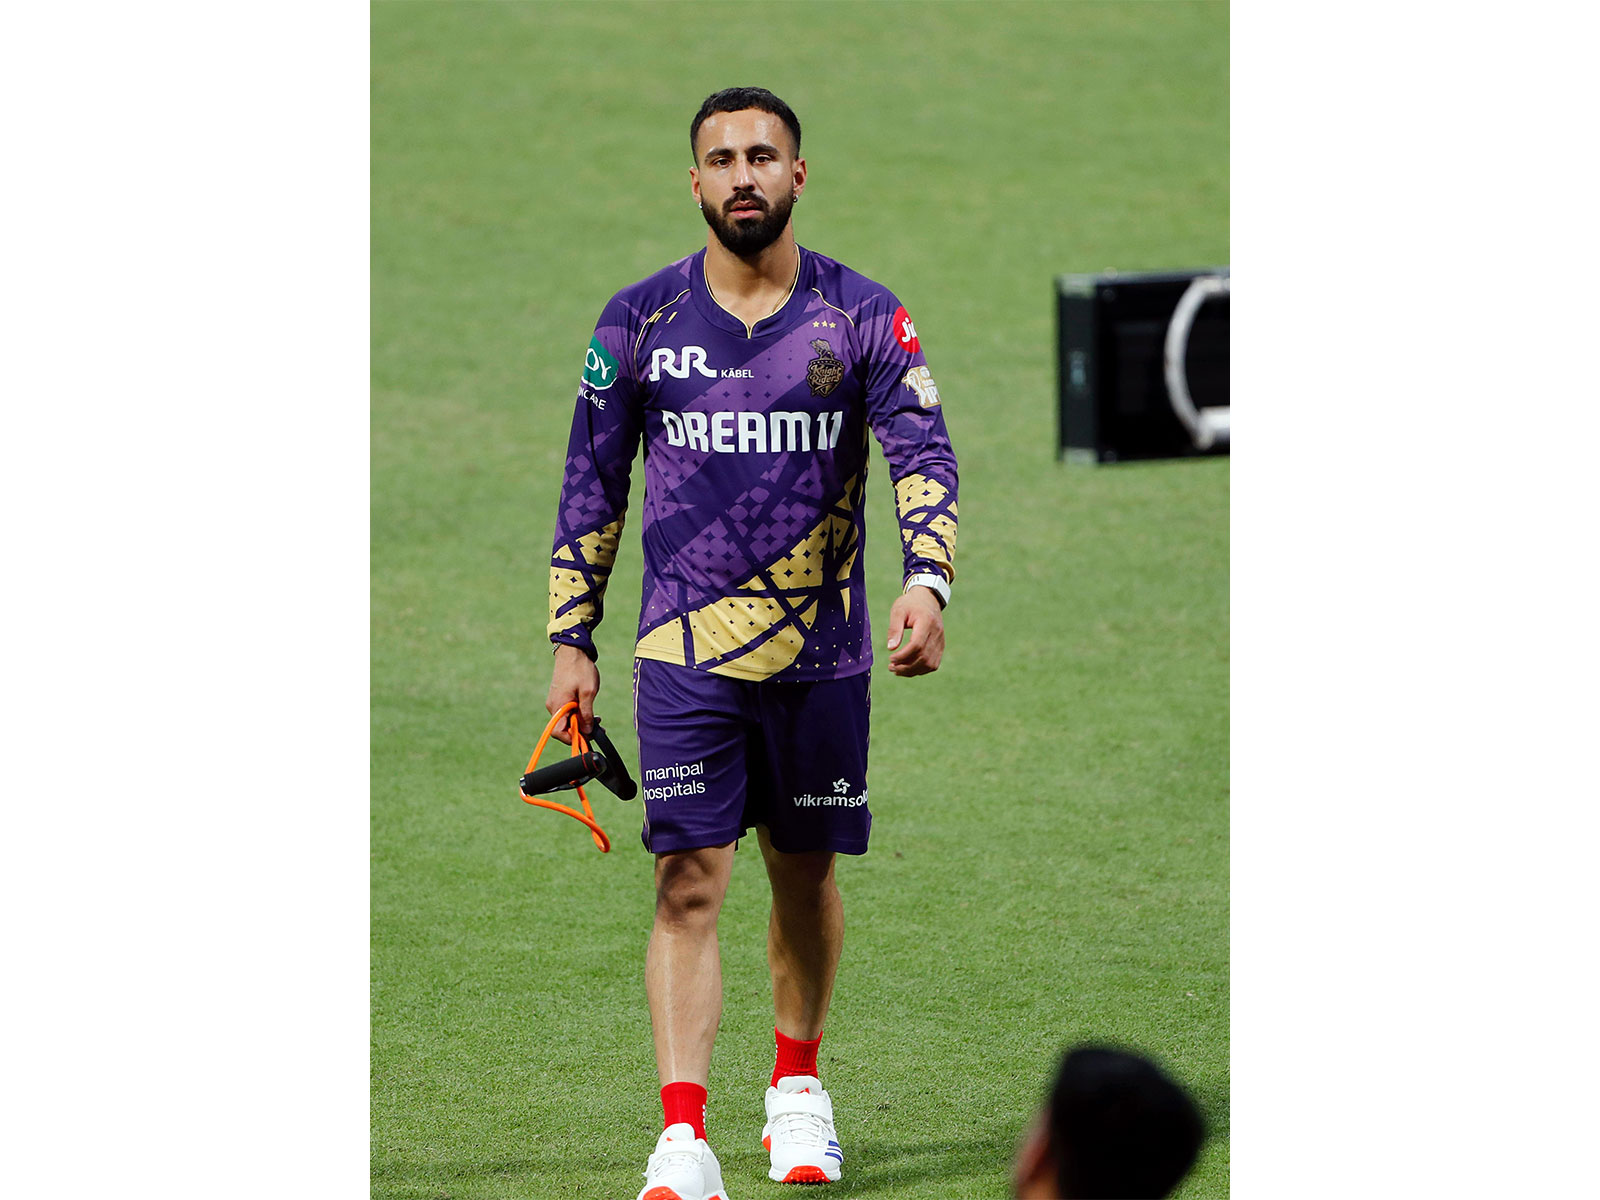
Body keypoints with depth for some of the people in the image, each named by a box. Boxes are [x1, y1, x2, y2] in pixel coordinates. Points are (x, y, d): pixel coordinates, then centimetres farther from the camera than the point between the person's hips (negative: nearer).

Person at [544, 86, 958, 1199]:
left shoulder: (864, 317, -2)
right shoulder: (640, 320, 1)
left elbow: (924, 453, -10)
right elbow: (592, 482, 8)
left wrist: (927, 582, -28)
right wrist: (573, 640, 6)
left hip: (821, 649, 1)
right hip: (682, 649, -1)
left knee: (806, 873, 12)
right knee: (689, 882, -10)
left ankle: (798, 1087, 34)